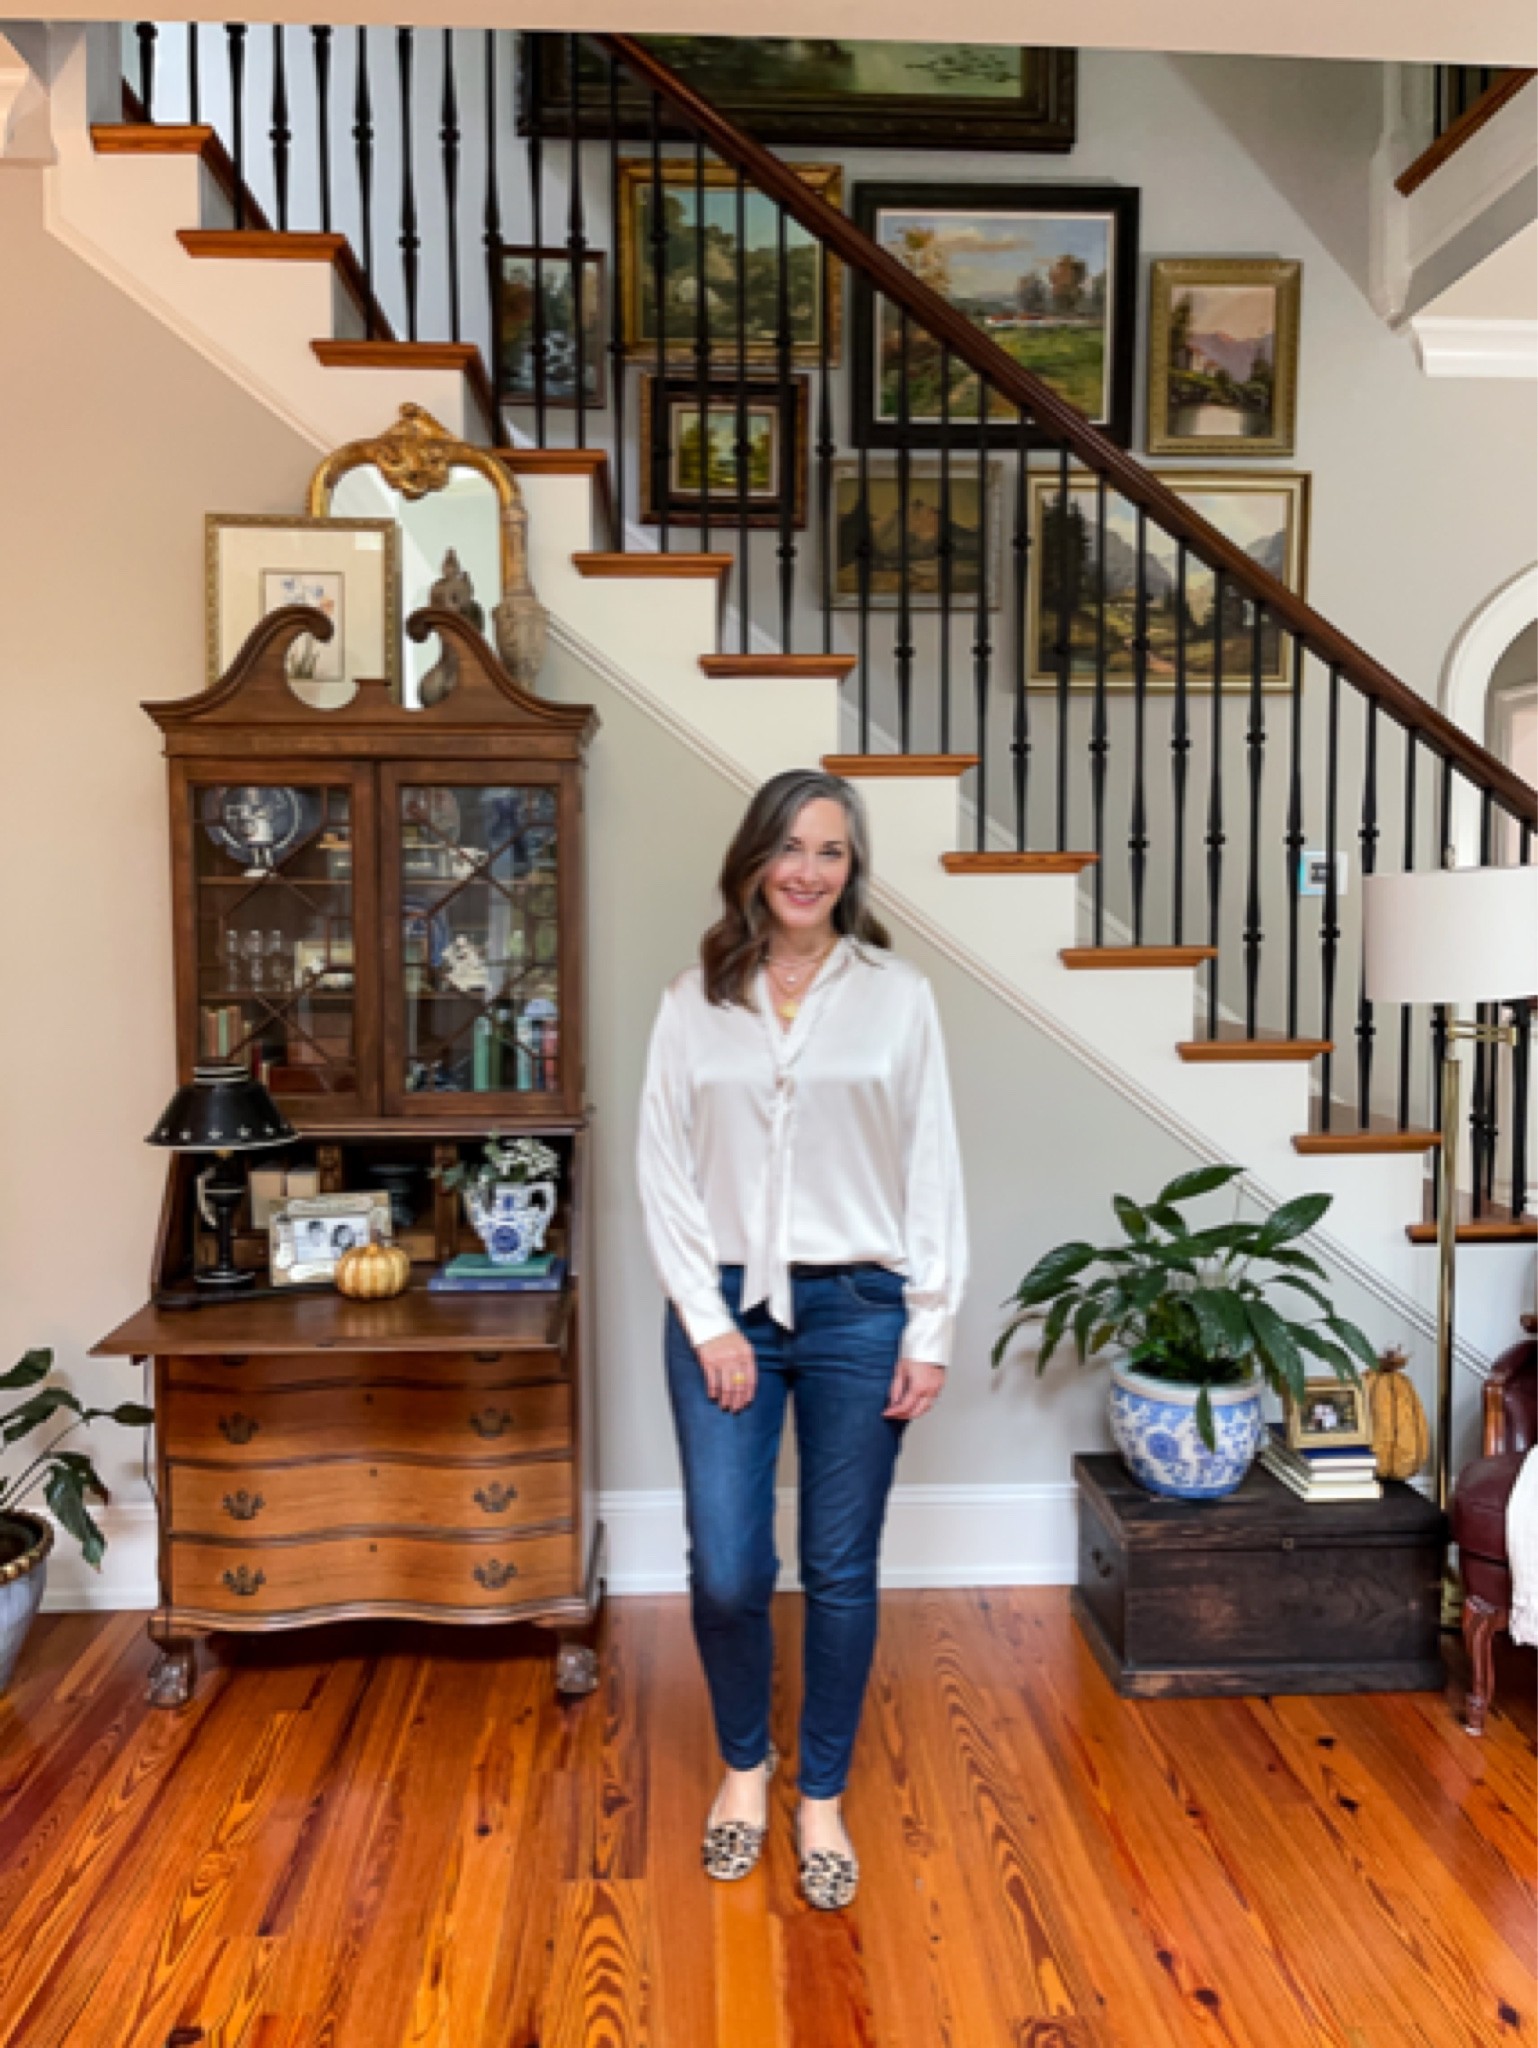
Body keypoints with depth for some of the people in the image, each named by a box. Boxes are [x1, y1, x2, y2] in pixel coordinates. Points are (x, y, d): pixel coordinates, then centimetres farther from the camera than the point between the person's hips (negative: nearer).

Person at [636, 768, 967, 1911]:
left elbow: (933, 1171, 0)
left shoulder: (898, 996, 1)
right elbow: (665, 1170, 1)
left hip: (858, 1311, 0)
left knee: (842, 1572, 9)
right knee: (726, 1573, 4)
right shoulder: (695, 1002, 3)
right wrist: (708, 1320, -6)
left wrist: (931, 1330, -3)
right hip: (724, 1310, 1)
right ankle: (745, 1763, 34)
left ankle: (823, 1798, 32)